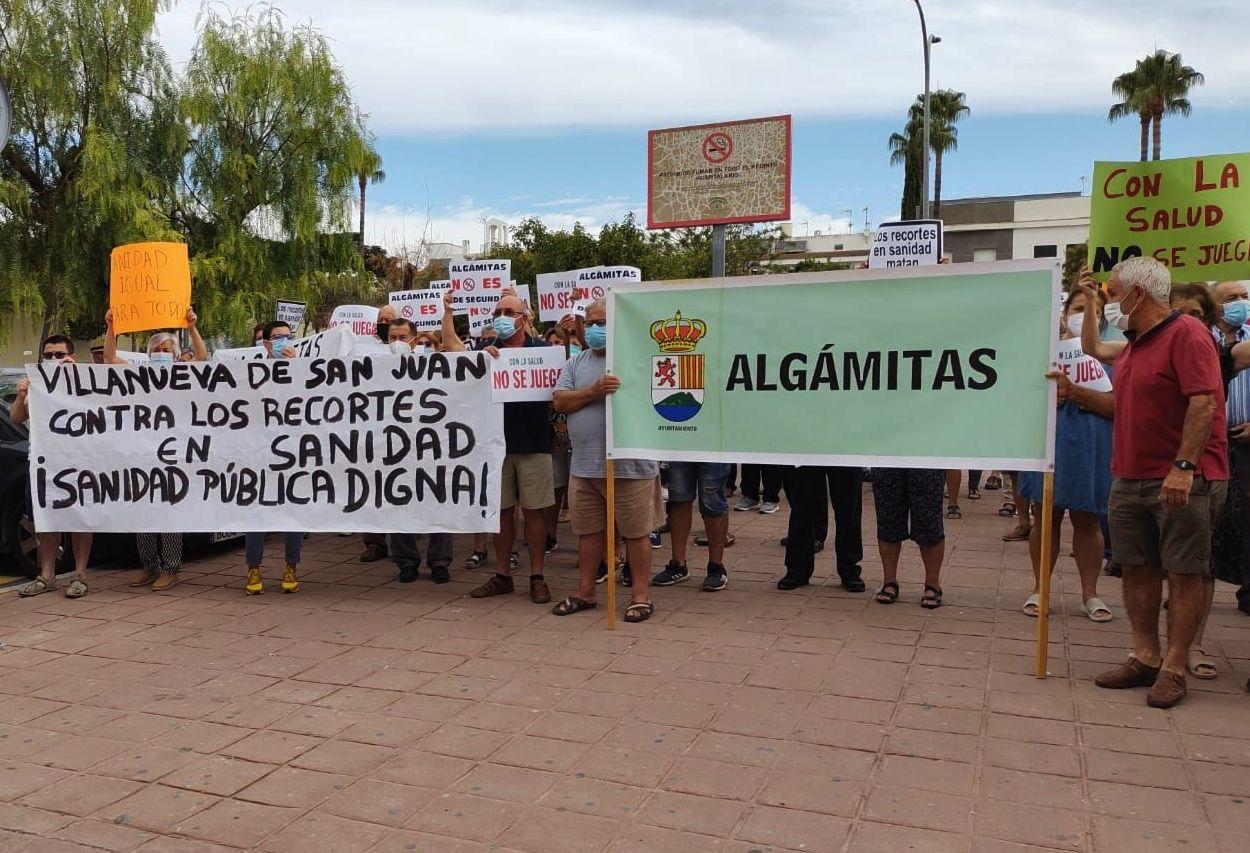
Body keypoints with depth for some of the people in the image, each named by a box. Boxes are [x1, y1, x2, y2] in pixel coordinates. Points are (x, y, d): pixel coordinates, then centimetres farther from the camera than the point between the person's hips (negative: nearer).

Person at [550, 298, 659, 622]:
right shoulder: (576, 363, 13)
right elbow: (559, 402, 1)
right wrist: (593, 391, -13)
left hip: (630, 465, -4)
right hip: (584, 465, 5)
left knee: (636, 532, 3)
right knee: (588, 531, 14)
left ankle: (641, 595, 15)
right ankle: (585, 592, 27)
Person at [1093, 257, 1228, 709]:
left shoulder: (1187, 334, -12)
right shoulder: (1134, 344, 16)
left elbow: (1205, 401, -21)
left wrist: (1184, 467, -26)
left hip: (1182, 481, -9)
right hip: (1130, 479, 9)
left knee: (1184, 574, 0)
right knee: (1137, 569, 10)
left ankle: (1173, 669, 6)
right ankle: (1145, 658, 19)